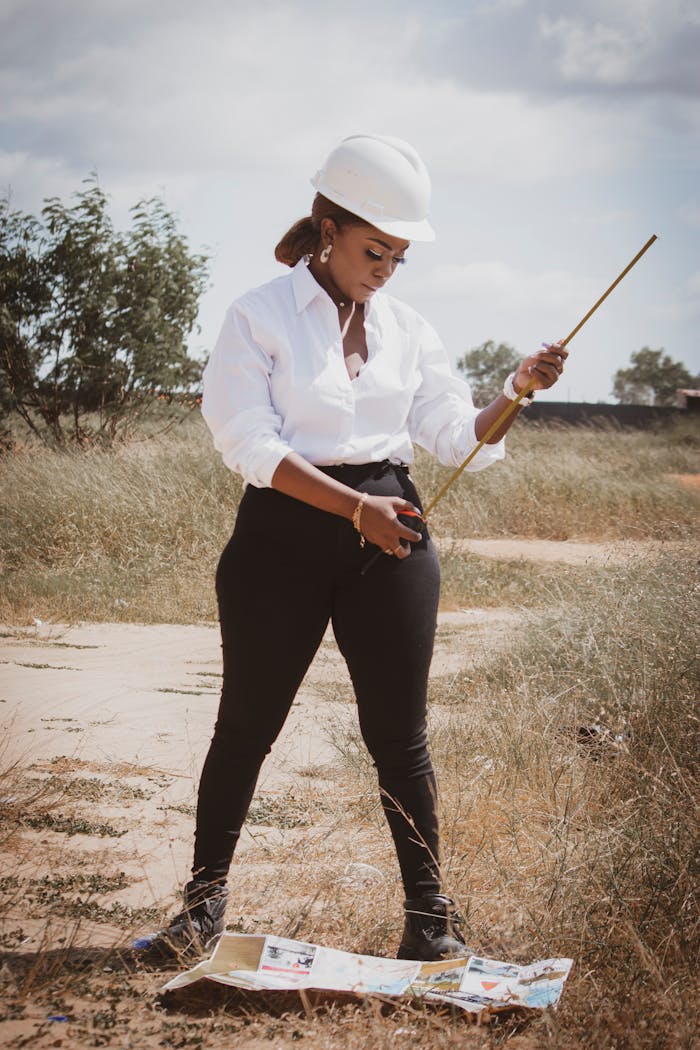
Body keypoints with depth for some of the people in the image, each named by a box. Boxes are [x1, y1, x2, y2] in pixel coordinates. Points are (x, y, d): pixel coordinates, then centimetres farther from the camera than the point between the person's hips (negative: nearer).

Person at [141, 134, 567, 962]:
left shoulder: (406, 329, 10)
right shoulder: (259, 317, -4)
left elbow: (460, 438, 10)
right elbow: (253, 445, -12)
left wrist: (515, 392, -8)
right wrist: (354, 507, -20)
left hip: (391, 538, 3)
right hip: (286, 533, -3)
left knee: (399, 734, 4)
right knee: (247, 724, 6)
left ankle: (429, 911, 13)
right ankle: (206, 894, 23)